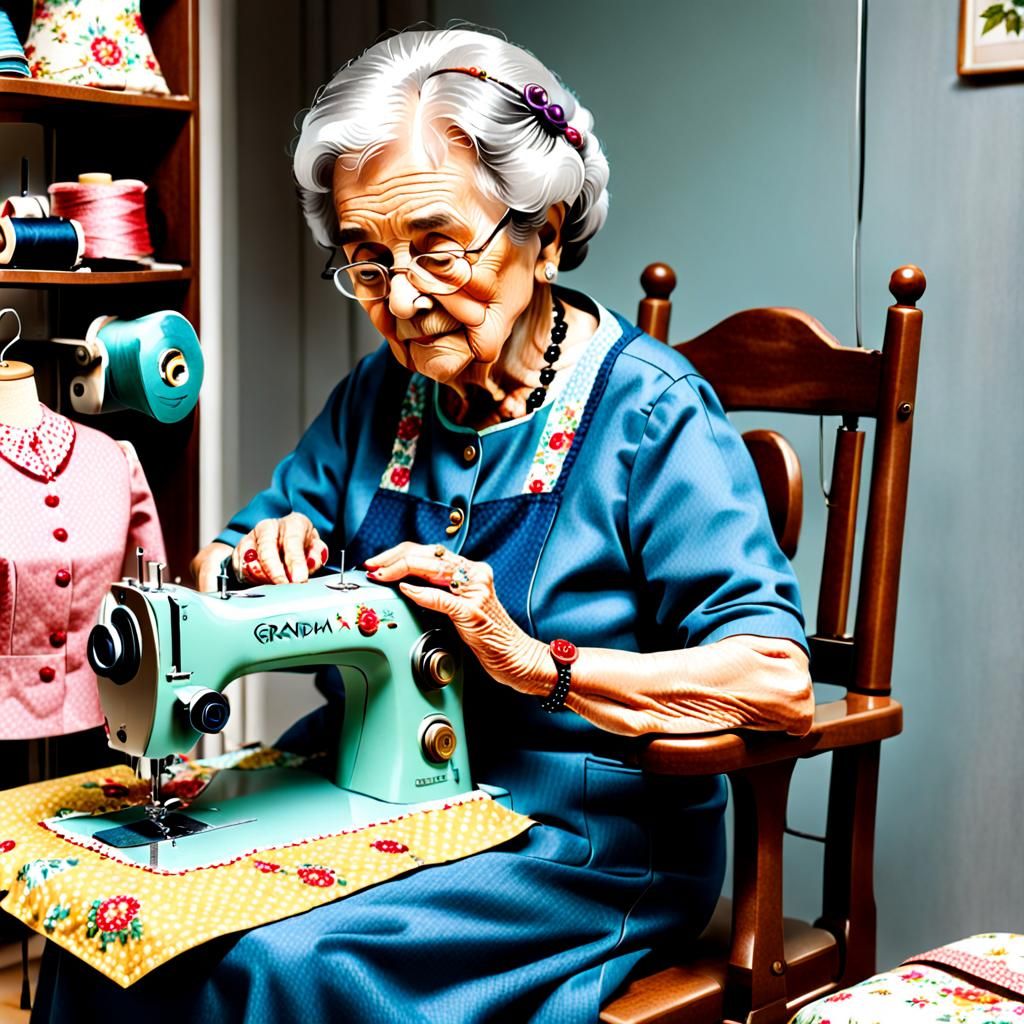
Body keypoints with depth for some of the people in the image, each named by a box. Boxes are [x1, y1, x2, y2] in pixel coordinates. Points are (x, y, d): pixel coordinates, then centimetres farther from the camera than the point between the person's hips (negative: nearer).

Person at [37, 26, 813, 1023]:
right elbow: (220, 569, 14)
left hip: (577, 849, -5)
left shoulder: (650, 412, -12)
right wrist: (262, 559, -11)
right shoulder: (379, 396, 7)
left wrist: (534, 663, -25)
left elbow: (780, 685, -20)